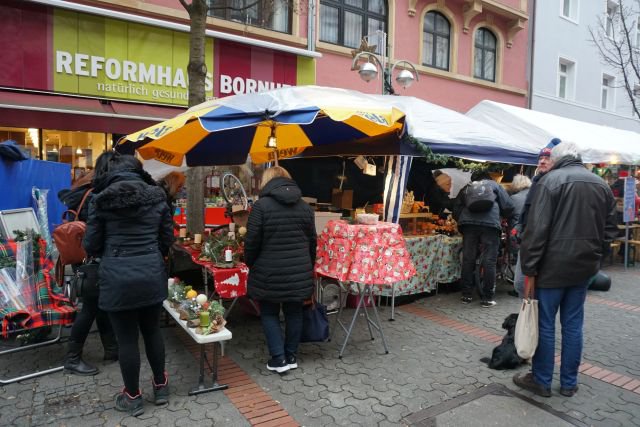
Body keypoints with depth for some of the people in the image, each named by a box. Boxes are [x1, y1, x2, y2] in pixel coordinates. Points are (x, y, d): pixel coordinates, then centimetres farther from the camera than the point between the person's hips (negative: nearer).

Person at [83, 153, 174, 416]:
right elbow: (167, 239, 6)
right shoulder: (157, 197, 2)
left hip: (117, 276, -3)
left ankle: (133, 397, 24)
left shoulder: (102, 199, -4)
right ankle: (160, 386, 33)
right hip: (152, 274, 3)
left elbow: (91, 245, -1)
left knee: (126, 338, 9)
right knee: (152, 330, 18)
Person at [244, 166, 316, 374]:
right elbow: (312, 241, 11)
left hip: (269, 272, -4)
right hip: (299, 271, 4)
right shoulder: (305, 206, 6)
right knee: (294, 312, 15)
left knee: (269, 313, 12)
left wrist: (250, 263, 8)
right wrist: (308, 266, 22)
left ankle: (278, 359, 11)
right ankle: (291, 356, 24)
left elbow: (252, 241, -9)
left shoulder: (261, 205, -10)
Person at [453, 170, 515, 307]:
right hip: (490, 223, -2)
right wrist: (510, 220, 30)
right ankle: (488, 298, 5)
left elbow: (456, 209, 20)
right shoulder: (494, 185, 21)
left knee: (468, 260, 7)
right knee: (489, 262, 2)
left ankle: (466, 295, 13)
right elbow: (507, 206, 13)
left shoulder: (467, 187, 27)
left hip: (468, 223, 3)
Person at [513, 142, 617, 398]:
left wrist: (529, 269, -13)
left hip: (553, 266, -6)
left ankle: (541, 382, 17)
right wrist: (593, 256, 19)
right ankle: (569, 383, 24)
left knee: (545, 325, 6)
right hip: (584, 267, 6)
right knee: (573, 325, 14)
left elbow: (537, 229, -17)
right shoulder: (602, 184, 10)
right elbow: (609, 230, 12)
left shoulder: (550, 180, -10)